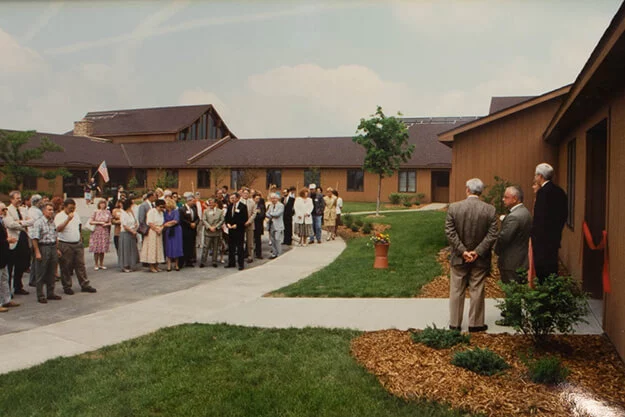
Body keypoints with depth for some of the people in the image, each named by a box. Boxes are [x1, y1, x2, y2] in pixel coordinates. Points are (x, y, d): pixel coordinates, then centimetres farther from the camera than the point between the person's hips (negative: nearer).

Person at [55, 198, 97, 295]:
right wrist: (68, 219, -28)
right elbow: (58, 229, -23)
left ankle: (85, 285, 12)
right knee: (66, 267, 2)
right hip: (65, 246, -6)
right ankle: (67, 287, 13)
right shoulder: (59, 216, -8)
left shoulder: (76, 216, 13)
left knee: (81, 265, 7)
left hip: (78, 244, 6)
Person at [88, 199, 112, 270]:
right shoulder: (95, 212, 0)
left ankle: (101, 264, 16)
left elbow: (110, 222, 12)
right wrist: (99, 222, -9)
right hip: (96, 232, -2)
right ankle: (96, 265, 7)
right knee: (96, 250, -2)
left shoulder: (108, 212, 8)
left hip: (105, 232, 2)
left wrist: (106, 224, -9)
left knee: (103, 250, 5)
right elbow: (90, 222, -2)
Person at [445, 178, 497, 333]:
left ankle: (454, 323, 19)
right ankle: (476, 323, 20)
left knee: (456, 291, 11)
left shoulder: (454, 207, -9)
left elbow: (450, 232, -11)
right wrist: (478, 252, -11)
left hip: (459, 257, 0)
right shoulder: (490, 210, -7)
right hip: (480, 259, 0)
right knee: (477, 291, 11)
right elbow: (492, 235, -11)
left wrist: (462, 251, -9)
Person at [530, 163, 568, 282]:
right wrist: (557, 231, 21)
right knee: (552, 266, 16)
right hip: (555, 237, 9)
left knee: (542, 269, -4)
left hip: (542, 238, -9)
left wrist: (533, 235, -12)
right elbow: (564, 215, 16)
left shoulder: (543, 191, -16)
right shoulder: (560, 191, 12)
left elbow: (540, 217, -19)